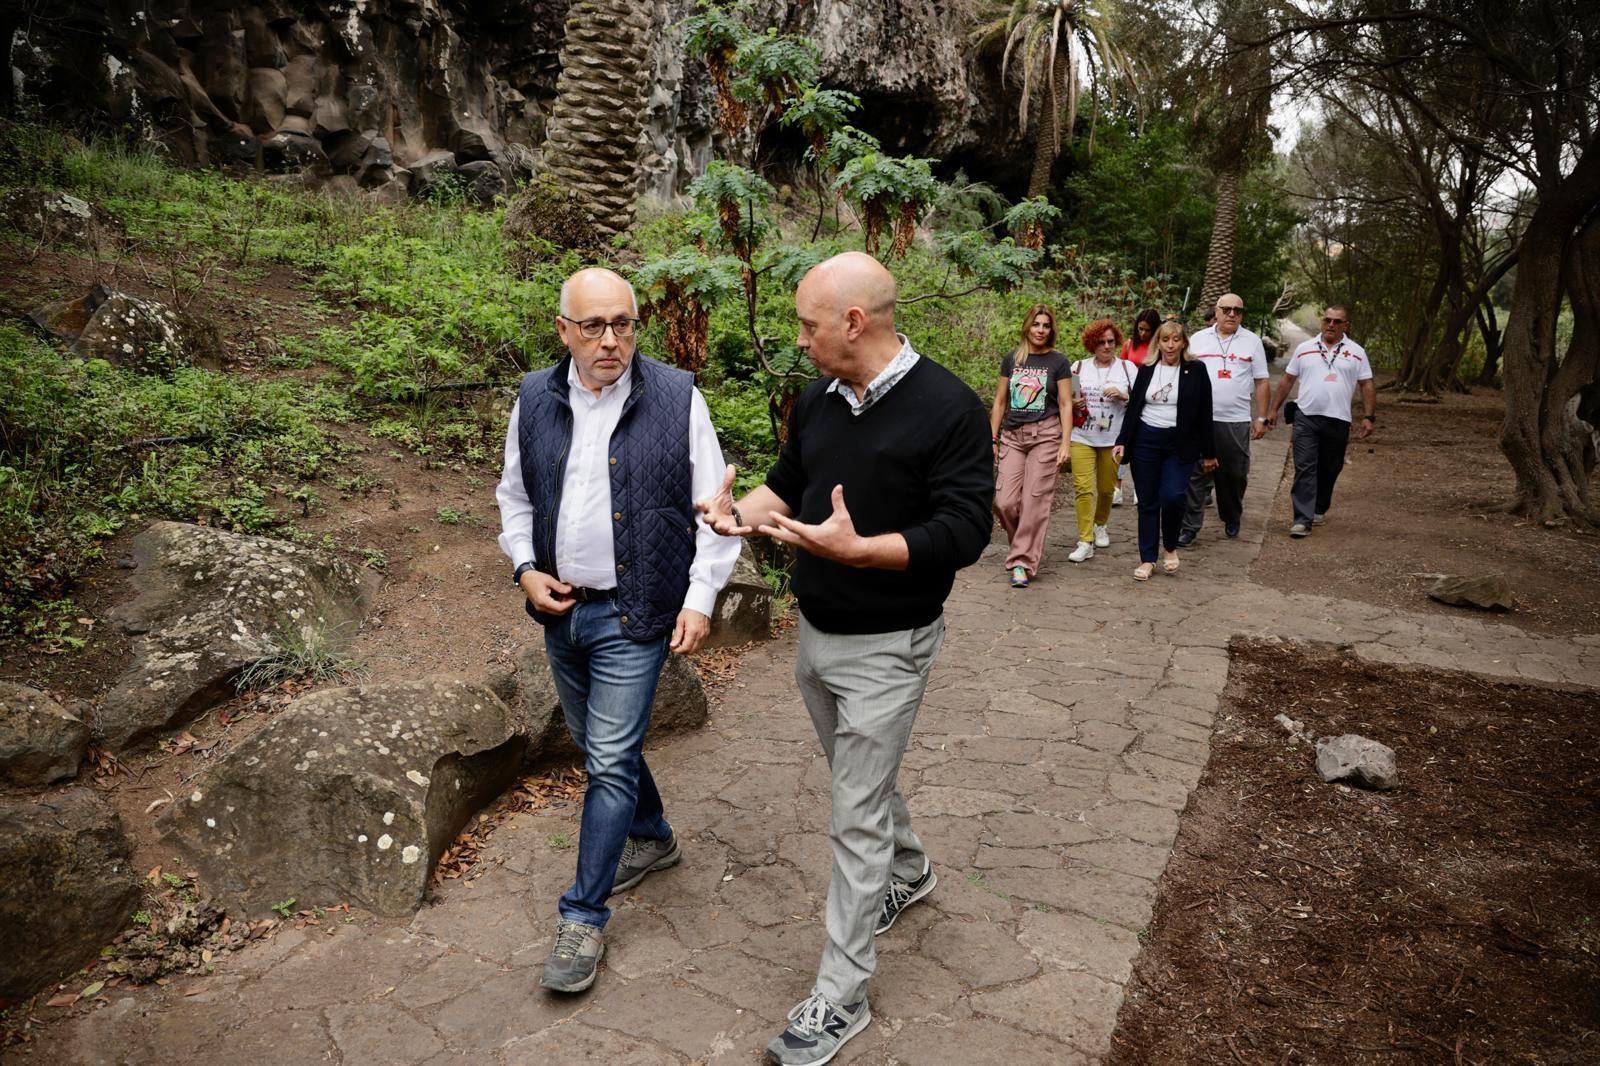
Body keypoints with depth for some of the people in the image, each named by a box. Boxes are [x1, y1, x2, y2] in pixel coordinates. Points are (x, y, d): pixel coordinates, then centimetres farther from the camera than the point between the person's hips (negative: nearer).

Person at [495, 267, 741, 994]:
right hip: (560, 610, 5)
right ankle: (652, 837, 44)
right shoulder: (535, 400, 2)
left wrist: (701, 597, -11)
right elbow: (515, 497, 13)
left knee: (610, 761, -3)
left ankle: (584, 917, 12)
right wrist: (525, 568, -1)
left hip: (632, 615, -5)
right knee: (600, 744, 20)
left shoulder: (677, 399, -10)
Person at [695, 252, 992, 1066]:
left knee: (855, 816, 0)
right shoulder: (818, 398, 2)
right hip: (814, 633, 7)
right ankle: (910, 871, 53)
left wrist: (855, 548, -33)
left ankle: (840, 996, 16)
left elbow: (964, 532, -21)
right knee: (860, 776, 25)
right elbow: (789, 480, 13)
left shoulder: (947, 406, -18)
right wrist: (745, 511, -9)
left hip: (886, 648, -7)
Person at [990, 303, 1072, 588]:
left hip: (1045, 435, -3)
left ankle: (1023, 562, 3)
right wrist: (992, 439, 9)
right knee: (1004, 502, -5)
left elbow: (1065, 404, 0)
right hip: (1012, 436, 3)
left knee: (1034, 502, -5)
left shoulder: (1058, 362, 1)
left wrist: (1065, 444, -7)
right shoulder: (1011, 360, 9)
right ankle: (1027, 545, 21)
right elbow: (1000, 402, 12)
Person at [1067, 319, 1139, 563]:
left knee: (1106, 488, 10)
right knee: (1083, 488, -11)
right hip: (1082, 437, 0)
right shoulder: (1079, 367, 7)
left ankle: (1100, 526, 38)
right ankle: (1085, 542, -9)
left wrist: (1123, 395, -14)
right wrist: (1072, 403, -10)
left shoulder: (1128, 368, 5)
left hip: (1113, 439, 1)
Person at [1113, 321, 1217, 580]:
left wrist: (1208, 452, 2)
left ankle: (1170, 547, 12)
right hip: (1145, 441, 2)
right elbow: (1133, 408, 9)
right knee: (1147, 502, 4)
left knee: (1172, 497, -15)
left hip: (1179, 444, -2)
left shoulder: (1196, 371, -1)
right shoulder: (1146, 369, 6)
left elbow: (1204, 414, 1)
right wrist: (1122, 441, 1)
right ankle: (1147, 559, 12)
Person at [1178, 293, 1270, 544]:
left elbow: (1261, 382, 7)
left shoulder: (1252, 341, 6)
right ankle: (1190, 527, 0)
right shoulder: (1198, 339, 8)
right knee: (1196, 475, -3)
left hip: (1236, 421, 0)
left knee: (1234, 474, 10)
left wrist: (1261, 418, 2)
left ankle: (1232, 519, 29)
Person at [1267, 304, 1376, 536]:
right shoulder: (1304, 349, 7)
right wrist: (1274, 409, 8)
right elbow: (1287, 380, 11)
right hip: (1306, 418, -1)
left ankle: (1319, 509, 31)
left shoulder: (1356, 352, 5)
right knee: (1305, 468, -8)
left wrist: (1368, 417, -2)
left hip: (1338, 421, 1)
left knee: (1329, 470, 12)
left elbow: (1367, 385, 5)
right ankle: (1303, 519, -12)